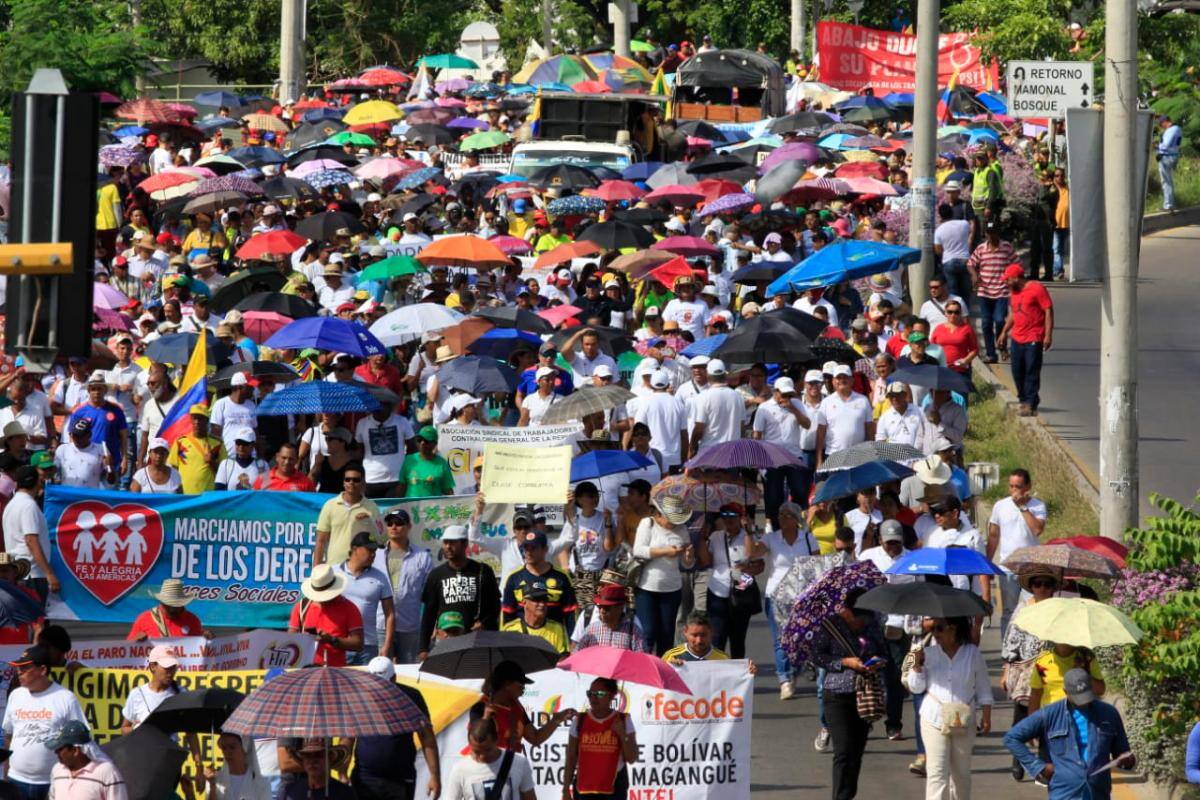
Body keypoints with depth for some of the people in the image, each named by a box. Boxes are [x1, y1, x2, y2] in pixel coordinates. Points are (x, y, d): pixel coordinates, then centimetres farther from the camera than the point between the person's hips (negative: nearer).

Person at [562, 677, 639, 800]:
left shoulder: (623, 721, -2)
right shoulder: (580, 721, 2)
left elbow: (632, 759, -3)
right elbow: (571, 758, 4)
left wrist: (622, 735, -18)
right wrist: (566, 789, 2)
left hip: (613, 787, -1)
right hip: (584, 786, 1)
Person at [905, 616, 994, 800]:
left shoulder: (972, 654, 1)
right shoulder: (929, 653, 1)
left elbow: (983, 689, 7)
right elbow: (916, 687, 4)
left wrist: (986, 716, 2)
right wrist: (917, 666, -11)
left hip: (964, 721, 1)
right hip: (934, 721, -1)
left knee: (961, 773, 12)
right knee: (937, 773, -10)